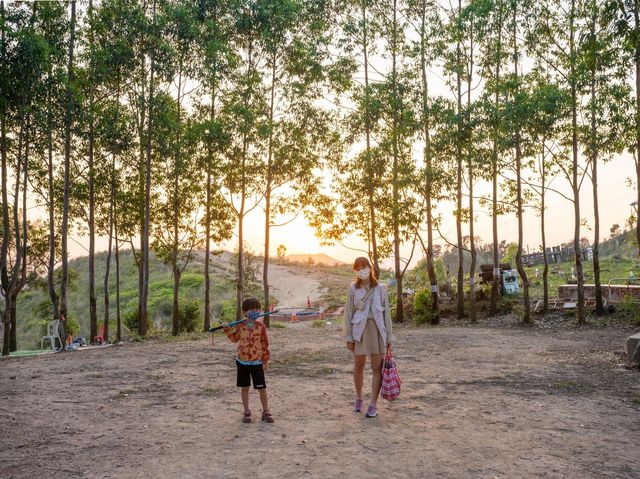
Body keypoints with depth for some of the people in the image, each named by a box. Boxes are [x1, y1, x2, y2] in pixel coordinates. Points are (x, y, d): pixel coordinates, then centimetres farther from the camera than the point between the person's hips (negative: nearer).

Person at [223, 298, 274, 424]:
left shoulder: (261, 326, -6)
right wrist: (227, 328, 4)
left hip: (257, 362, -2)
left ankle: (266, 411, 15)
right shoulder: (240, 326, 0)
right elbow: (235, 339, 16)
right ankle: (246, 411, 23)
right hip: (242, 361, 2)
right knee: (244, 387, 10)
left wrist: (266, 361, -2)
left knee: (262, 388, 0)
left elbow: (265, 344, -2)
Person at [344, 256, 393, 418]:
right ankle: (358, 397, 34)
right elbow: (348, 313, 2)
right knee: (359, 366, 11)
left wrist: (388, 338, 4)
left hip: (377, 330, 0)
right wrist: (349, 337, -3)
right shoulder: (354, 288, 1)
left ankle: (373, 404, 10)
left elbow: (386, 313, 6)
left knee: (377, 368, 0)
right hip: (360, 330, 0)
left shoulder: (380, 288, 3)